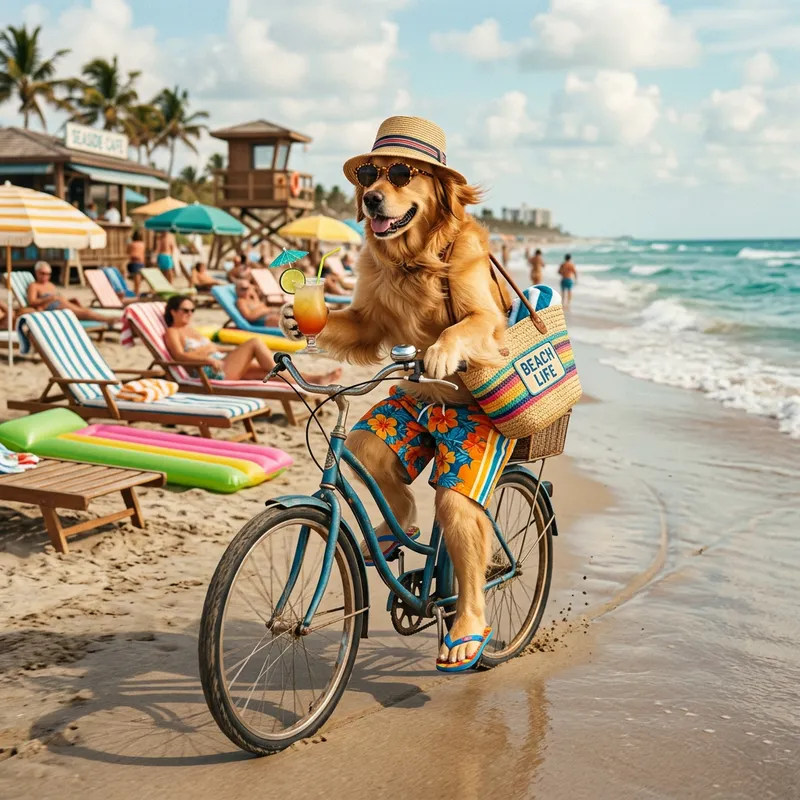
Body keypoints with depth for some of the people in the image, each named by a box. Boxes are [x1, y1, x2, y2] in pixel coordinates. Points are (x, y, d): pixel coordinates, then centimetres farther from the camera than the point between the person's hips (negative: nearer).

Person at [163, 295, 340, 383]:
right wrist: (209, 360, -30)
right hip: (212, 372, -8)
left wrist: (238, 351, 15)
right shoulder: (172, 332, 2)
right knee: (255, 342, -17)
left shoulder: (190, 330, 29)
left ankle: (315, 379, -22)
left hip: (223, 363, 8)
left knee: (265, 371, -10)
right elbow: (180, 355, -15)